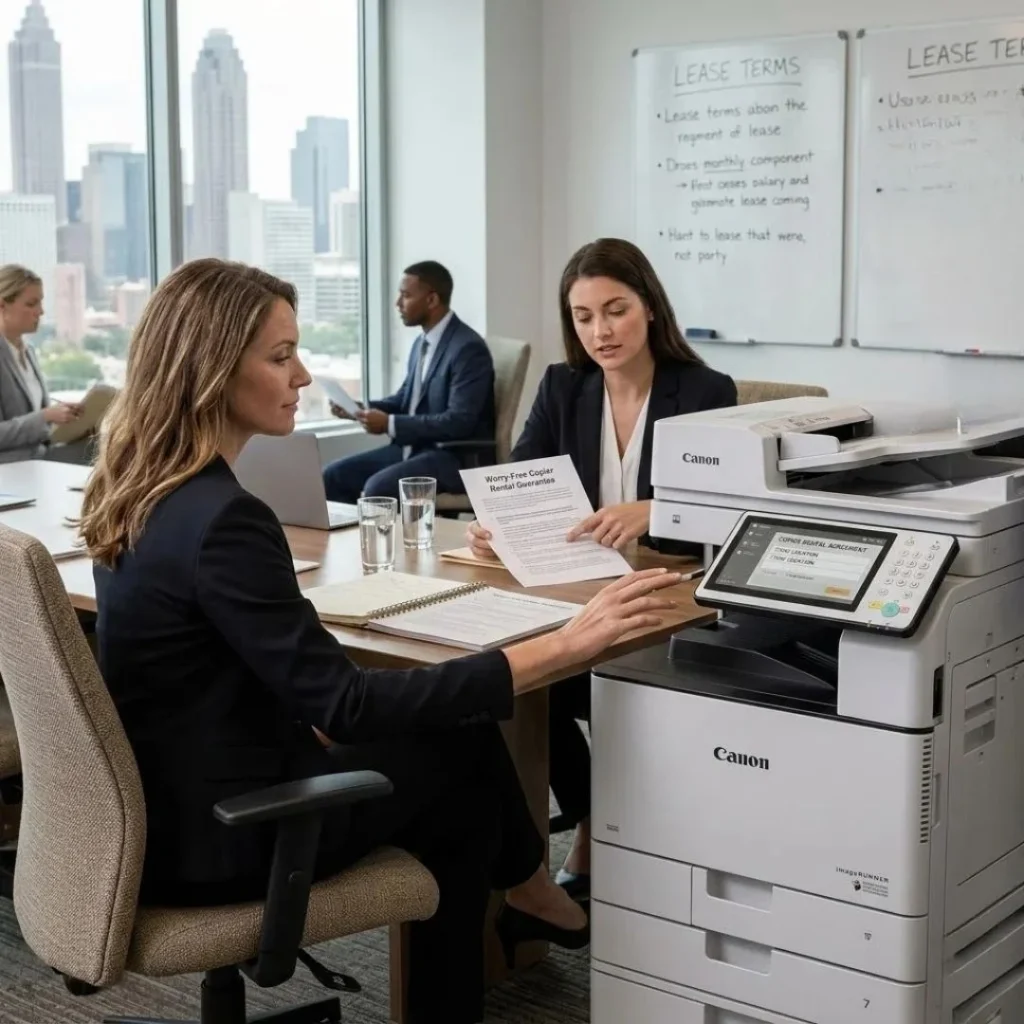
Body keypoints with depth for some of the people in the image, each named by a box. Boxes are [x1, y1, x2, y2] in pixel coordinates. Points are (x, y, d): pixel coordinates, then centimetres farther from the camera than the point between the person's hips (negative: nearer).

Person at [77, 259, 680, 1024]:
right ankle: (531, 899, 35)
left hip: (170, 806, 8)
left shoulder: (143, 488, 3)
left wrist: (320, 724, 10)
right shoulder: (220, 519, -27)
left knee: (452, 727, 13)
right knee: (460, 746, 9)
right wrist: (564, 646, -29)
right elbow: (344, 702, -28)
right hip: (214, 840, -8)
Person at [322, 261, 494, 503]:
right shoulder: (422, 344, 13)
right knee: (333, 476, -1)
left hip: (455, 457, -9)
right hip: (413, 447, 9)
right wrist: (360, 409, 4)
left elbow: (459, 422, -24)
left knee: (377, 488, -30)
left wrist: (390, 424, -22)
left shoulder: (468, 348, -17)